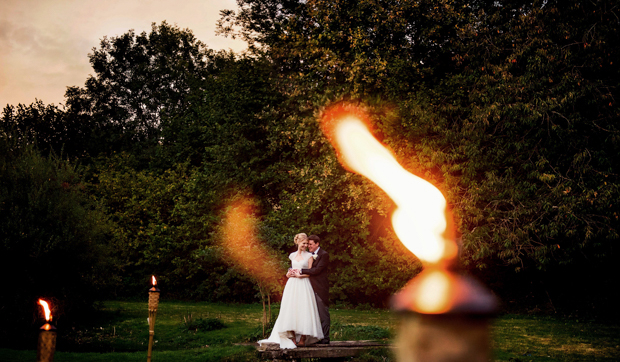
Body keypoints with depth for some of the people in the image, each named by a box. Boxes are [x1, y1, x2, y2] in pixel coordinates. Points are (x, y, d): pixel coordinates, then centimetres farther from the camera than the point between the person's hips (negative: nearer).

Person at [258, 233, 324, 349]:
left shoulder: (309, 256, 3)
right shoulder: (292, 256, 14)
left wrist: (299, 275, -12)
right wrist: (290, 273, 4)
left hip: (304, 286, -4)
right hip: (292, 285, 4)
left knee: (303, 310, -7)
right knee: (290, 310, -3)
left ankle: (303, 339, -4)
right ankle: (292, 338, -2)